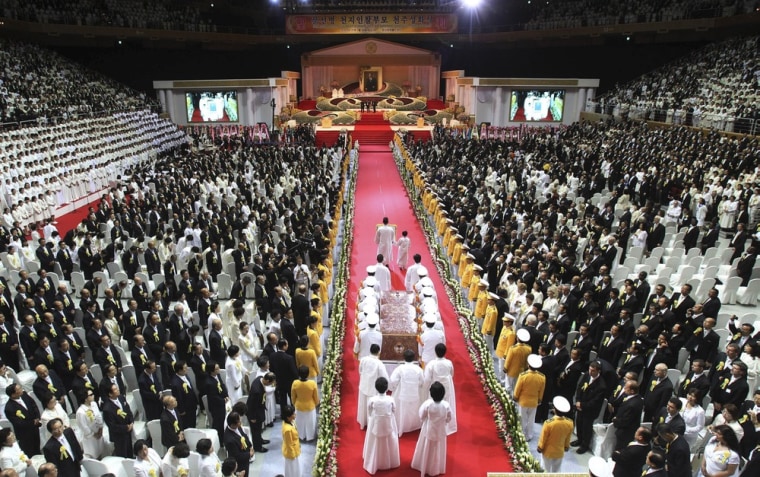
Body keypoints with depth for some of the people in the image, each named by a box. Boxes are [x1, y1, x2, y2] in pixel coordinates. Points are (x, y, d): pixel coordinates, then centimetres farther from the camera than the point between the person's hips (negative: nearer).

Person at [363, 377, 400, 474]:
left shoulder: (372, 400, -23)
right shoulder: (390, 399, -22)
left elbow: (369, 414, -7)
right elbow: (394, 412, -6)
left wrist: (369, 425, 13)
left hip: (375, 427, 0)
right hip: (388, 427, 0)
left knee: (375, 446, 20)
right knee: (388, 445, 23)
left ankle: (373, 465, 35)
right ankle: (389, 462, 43)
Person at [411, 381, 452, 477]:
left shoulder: (428, 404, -28)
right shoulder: (446, 405, -23)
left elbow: (421, 416, -14)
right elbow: (448, 418, -8)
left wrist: (423, 404, -3)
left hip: (428, 431, -1)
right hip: (440, 432, 1)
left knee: (426, 450, 21)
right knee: (438, 451, 22)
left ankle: (424, 467, 39)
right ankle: (437, 469, 39)